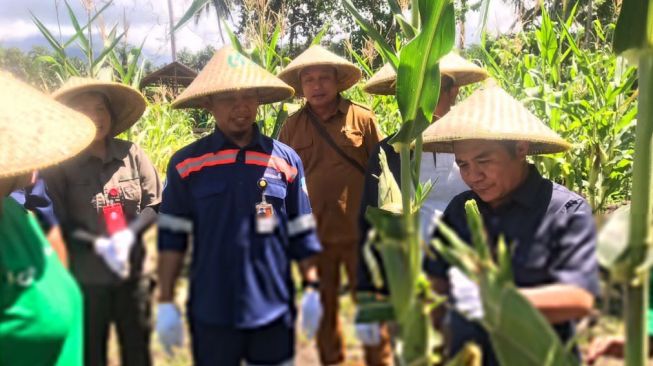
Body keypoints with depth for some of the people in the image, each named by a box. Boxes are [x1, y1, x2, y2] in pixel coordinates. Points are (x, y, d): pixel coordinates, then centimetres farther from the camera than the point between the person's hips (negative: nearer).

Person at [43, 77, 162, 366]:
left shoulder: (130, 153, -4)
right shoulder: (59, 164, -7)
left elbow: (154, 205, 1)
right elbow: (56, 222, -8)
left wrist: (130, 234, -16)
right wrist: (99, 245, -19)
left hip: (133, 273, 2)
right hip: (84, 278, -1)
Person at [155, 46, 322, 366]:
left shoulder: (286, 159, 0)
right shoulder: (186, 163, -3)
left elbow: (301, 233, 5)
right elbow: (171, 237, 0)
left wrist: (311, 290, 4)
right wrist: (166, 302, -1)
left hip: (274, 309, 1)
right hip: (211, 312, -1)